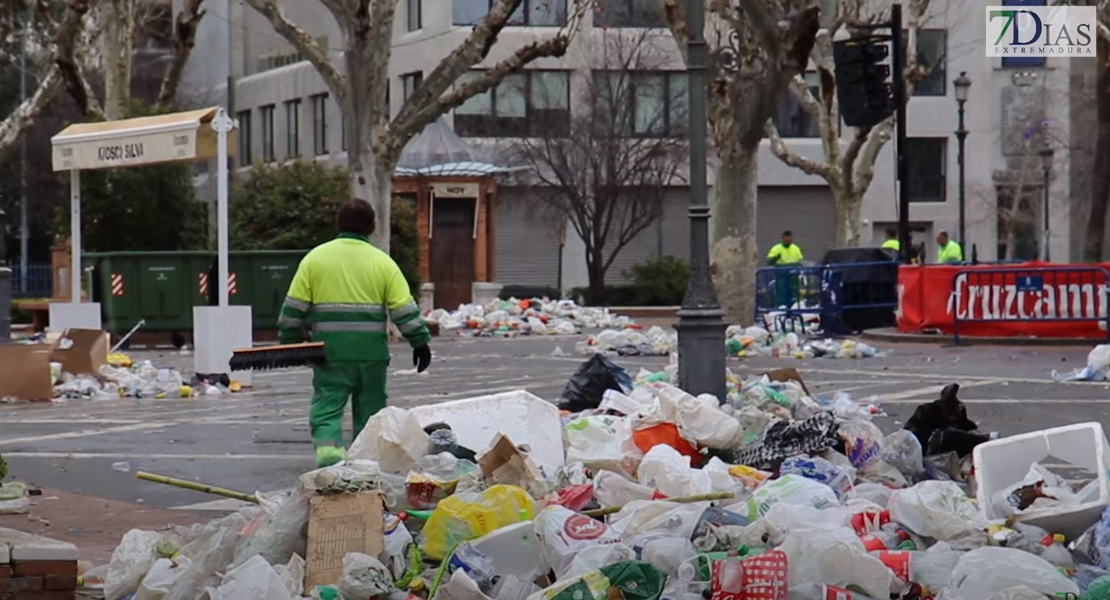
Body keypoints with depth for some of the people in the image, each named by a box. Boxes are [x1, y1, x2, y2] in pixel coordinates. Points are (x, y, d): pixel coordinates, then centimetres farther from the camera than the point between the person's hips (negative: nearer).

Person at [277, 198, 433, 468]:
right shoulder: (382, 262, 2)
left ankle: (327, 448, -21)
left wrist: (289, 341, 13)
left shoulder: (315, 258, 2)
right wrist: (420, 342, 6)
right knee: (369, 409, 12)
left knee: (327, 405, 1)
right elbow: (404, 308, -2)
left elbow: (294, 306, 2)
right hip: (371, 352, 0)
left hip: (329, 350, 0)